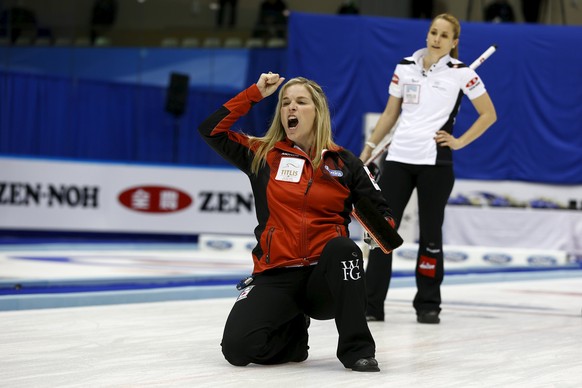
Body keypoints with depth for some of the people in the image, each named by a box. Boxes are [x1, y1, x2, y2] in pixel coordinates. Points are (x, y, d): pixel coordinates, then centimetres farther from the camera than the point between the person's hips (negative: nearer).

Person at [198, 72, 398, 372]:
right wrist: (254, 93, 0)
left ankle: (357, 348, -22)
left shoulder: (344, 163, 7)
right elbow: (211, 130, -1)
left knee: (342, 247, -36)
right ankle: (293, 332, 13)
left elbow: (379, 211, 9)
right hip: (275, 276, 1)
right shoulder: (262, 155, 7)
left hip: (325, 276, 0)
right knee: (237, 347, -23)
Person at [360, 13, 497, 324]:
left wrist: (459, 142, -5)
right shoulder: (405, 67, 8)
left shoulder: (460, 72, -2)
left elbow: (489, 114, 3)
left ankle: (428, 305, 15)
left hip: (435, 162, -3)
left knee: (430, 234, 4)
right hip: (398, 158, 3)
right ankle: (371, 304, 2)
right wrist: (369, 148, 13)